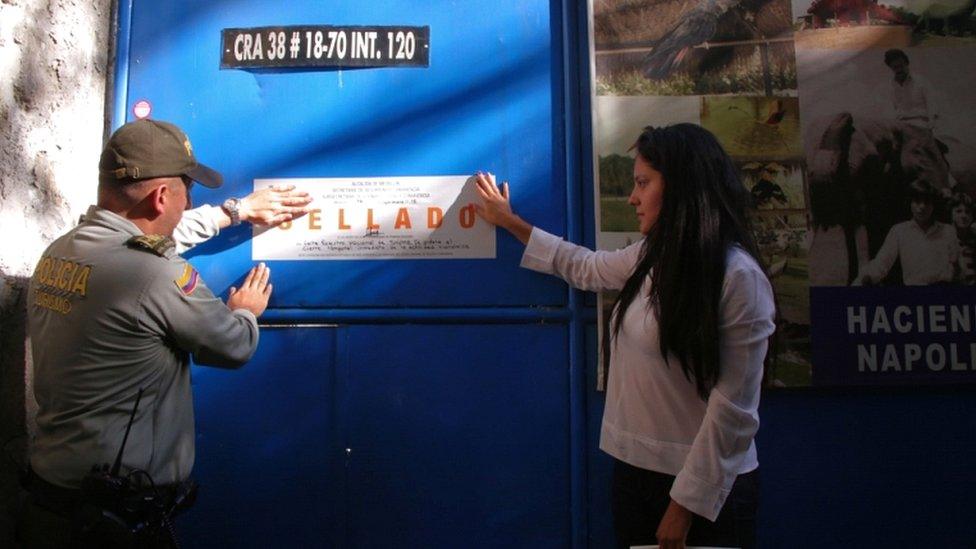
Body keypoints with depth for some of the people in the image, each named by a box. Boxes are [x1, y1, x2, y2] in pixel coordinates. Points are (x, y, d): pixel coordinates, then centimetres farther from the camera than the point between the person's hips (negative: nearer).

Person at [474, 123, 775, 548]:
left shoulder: (738, 276, -19)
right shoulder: (652, 257, 3)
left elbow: (733, 406, -18)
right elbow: (585, 268, 22)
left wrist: (686, 503, -15)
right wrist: (510, 222, 27)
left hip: (705, 487, -7)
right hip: (634, 468, 7)